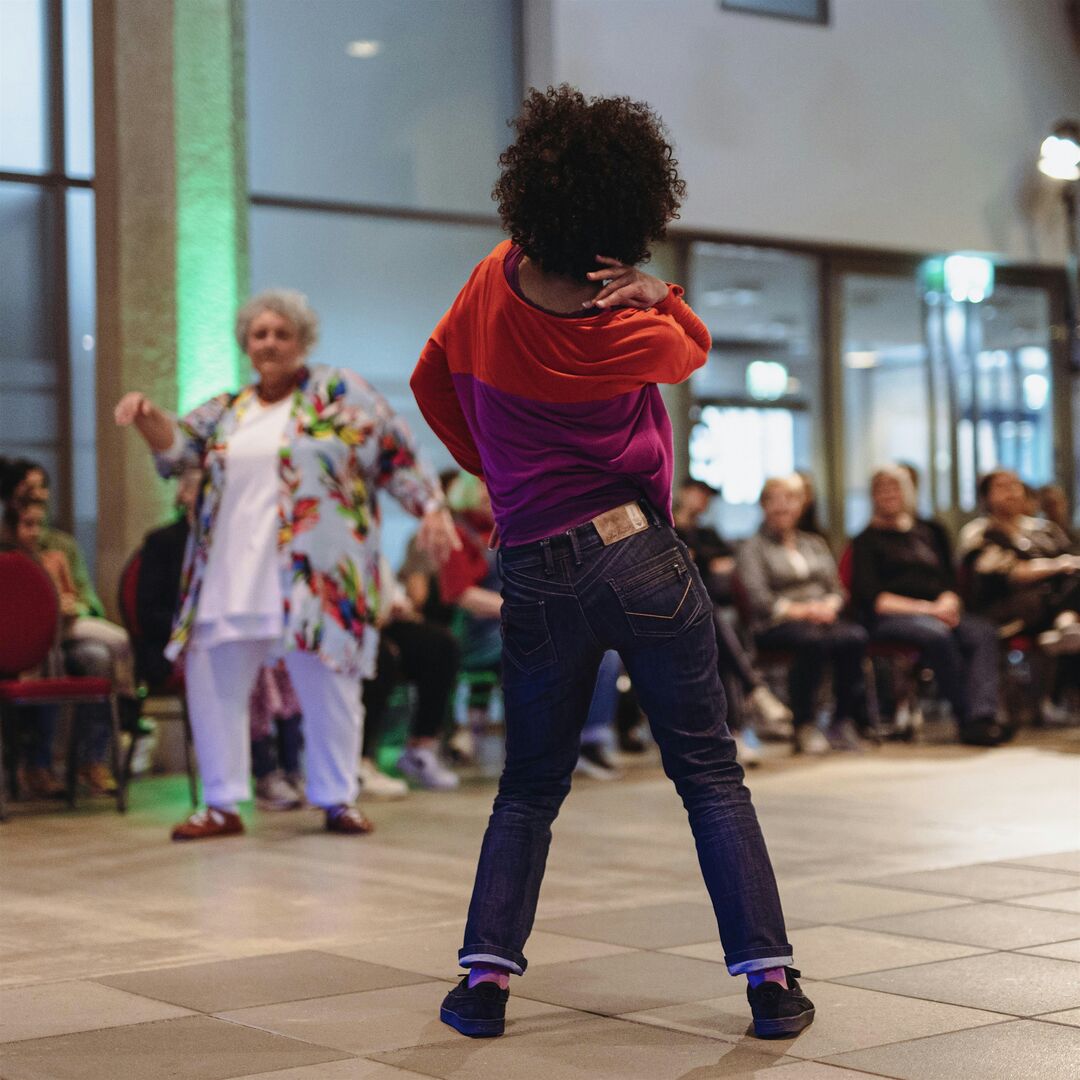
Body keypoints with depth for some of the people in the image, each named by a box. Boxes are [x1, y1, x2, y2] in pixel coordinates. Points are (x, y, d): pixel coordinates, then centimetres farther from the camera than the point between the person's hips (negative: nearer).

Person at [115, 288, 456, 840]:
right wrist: (147, 416, -15)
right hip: (231, 575, 4)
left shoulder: (338, 392, 4)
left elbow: (396, 453, 0)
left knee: (327, 684, 1)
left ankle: (338, 800, 16)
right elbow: (177, 443, 6)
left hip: (314, 574, -4)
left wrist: (431, 506, -11)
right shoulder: (226, 411, 16)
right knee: (212, 681, 3)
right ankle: (221, 805, 14)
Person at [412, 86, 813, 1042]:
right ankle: (770, 979, 3)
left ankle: (487, 974, 7)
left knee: (529, 790, 16)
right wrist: (653, 292, -7)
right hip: (639, 558, -3)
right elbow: (698, 347, 12)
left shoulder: (495, 284, -2)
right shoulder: (635, 333, -12)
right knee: (713, 778, 5)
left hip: (536, 577, 3)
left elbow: (433, 382, 15)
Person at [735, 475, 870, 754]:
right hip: (777, 625, -5)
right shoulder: (753, 548, 10)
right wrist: (798, 610, -17)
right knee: (813, 640, -39)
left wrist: (829, 605, -5)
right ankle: (805, 726, -29)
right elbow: (758, 599, -5)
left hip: (823, 618, 5)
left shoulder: (814, 543, 27)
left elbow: (837, 588, 19)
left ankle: (844, 721, -23)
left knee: (855, 636, -30)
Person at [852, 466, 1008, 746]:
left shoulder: (926, 534, 26)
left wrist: (947, 602, -6)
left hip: (937, 612, 5)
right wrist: (924, 608, -12)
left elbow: (949, 580, 19)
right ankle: (967, 717, -34)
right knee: (938, 634, -37)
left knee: (983, 632, -27)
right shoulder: (867, 541, 10)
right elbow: (870, 597, -3)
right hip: (891, 618, -5)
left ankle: (982, 718, -43)